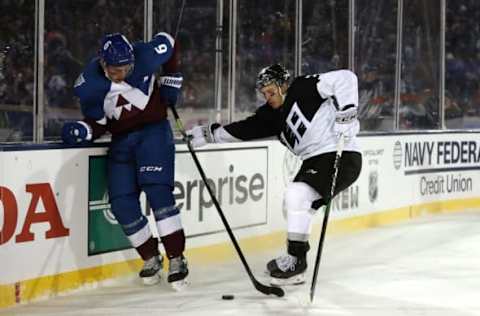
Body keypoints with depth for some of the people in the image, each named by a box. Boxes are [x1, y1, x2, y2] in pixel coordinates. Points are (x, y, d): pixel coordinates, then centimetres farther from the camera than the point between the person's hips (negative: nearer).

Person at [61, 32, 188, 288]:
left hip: (153, 130, -3)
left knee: (158, 190, -18)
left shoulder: (145, 57, -18)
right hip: (121, 140, 3)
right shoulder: (88, 86, -13)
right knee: (122, 205, -3)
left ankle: (176, 259, -13)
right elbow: (98, 123, -2)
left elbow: (168, 42, 4)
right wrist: (83, 130, -23)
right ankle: (151, 258, 16)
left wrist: (171, 80, 4)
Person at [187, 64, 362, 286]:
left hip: (342, 157, -10)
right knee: (292, 201, 16)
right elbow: (245, 129, 11)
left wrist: (346, 113, -24)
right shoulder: (274, 114, 14)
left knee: (297, 194, -19)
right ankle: (295, 258, 29)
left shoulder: (304, 89, -9)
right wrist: (209, 134, 5)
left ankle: (296, 263, -11)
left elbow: (345, 78, -17)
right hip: (315, 160, 10)